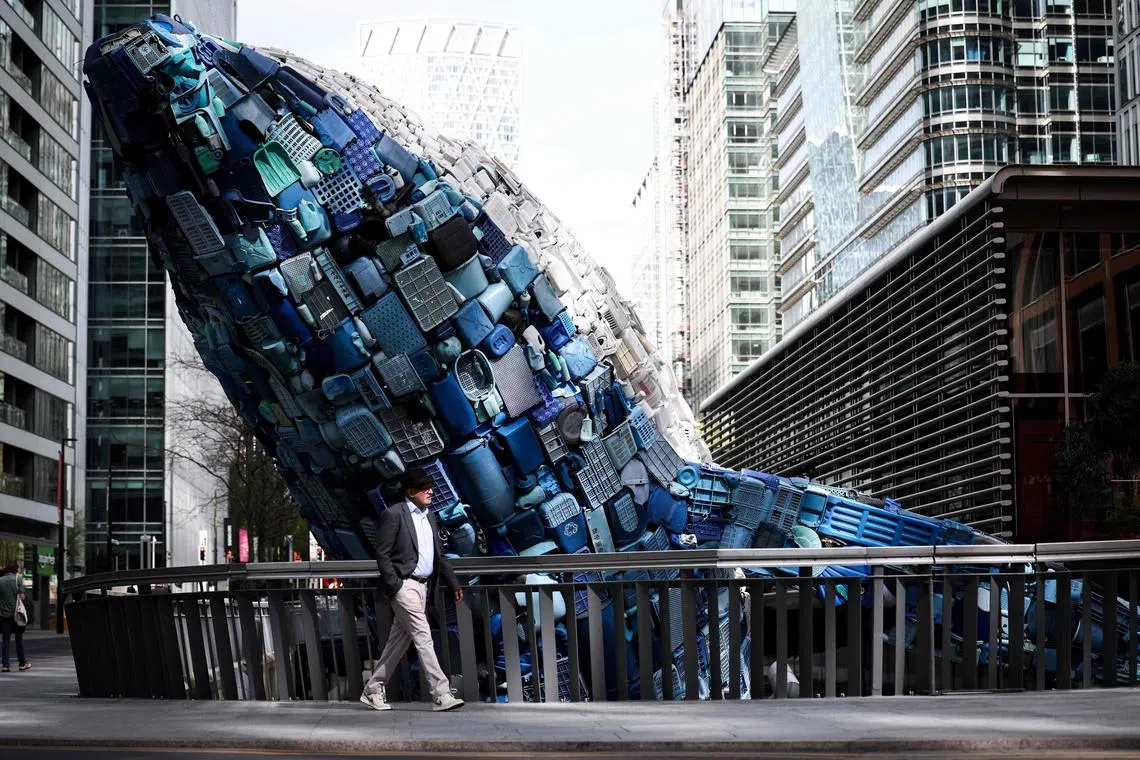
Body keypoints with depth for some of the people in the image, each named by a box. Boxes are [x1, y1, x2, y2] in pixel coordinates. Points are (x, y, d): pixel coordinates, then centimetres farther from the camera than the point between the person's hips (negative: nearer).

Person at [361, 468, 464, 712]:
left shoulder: (429, 516, 16)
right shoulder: (393, 514, -8)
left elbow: (438, 554, 20)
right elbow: (382, 553, -10)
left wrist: (453, 583, 14)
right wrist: (394, 586, -16)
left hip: (423, 586, 8)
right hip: (404, 585, -8)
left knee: (400, 639, 11)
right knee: (423, 637, -12)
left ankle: (373, 690, 20)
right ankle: (441, 694, -13)